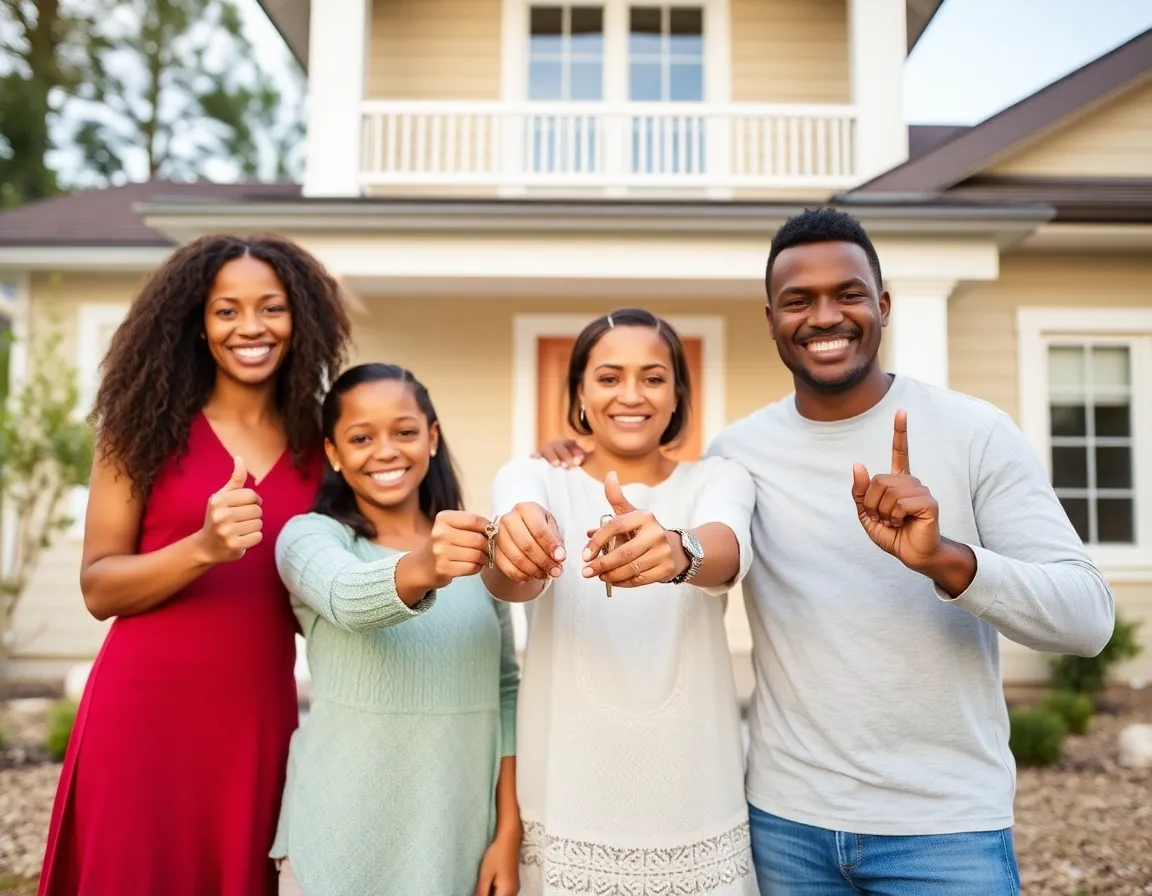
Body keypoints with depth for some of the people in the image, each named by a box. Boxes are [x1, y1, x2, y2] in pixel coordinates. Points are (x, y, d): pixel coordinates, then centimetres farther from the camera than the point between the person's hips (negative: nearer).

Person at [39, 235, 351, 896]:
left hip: (259, 718, 3)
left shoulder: (315, 442, 4)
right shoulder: (148, 425, -3)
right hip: (145, 710, -2)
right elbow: (98, 587, -7)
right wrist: (204, 548, -23)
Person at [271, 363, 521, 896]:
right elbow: (349, 599, -28)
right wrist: (424, 569, -48)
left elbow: (505, 688, 5)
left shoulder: (474, 548, 3)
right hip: (339, 841, -3)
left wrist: (509, 830, 0)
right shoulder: (309, 535, -7)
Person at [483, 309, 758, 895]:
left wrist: (678, 551, -46)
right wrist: (511, 551, -45)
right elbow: (514, 580, -22)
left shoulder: (719, 479, 0)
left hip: (695, 807, 1)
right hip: (568, 803, 0)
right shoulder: (532, 479, -1)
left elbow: (726, 551, -23)